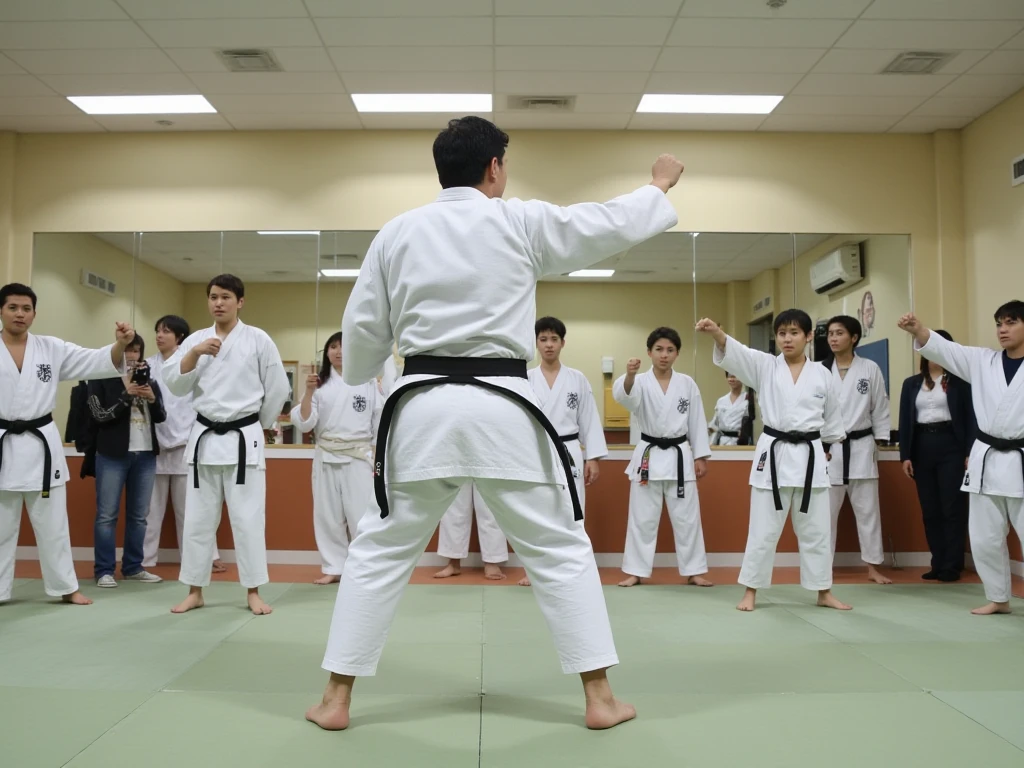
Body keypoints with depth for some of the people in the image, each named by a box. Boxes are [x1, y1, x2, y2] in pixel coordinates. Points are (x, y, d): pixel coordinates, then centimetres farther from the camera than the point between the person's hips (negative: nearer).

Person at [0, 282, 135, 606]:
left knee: (53, 522, 10)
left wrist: (120, 344, -23)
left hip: (41, 445, 1)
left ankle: (66, 587, 20)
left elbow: (99, 361, -5)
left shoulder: (52, 348, 2)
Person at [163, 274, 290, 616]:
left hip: (243, 439, -3)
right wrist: (194, 354, -15)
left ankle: (253, 592, 11)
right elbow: (174, 383, -2)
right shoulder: (195, 339, 7)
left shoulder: (258, 339, -3)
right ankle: (194, 592, 20)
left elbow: (278, 389, 2)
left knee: (247, 518, 0)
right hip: (204, 437, 4)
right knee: (198, 517, 9)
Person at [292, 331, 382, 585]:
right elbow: (304, 423, -2)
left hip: (359, 457, -2)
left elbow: (379, 423, 3)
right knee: (328, 515, 8)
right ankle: (334, 568, 20)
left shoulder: (367, 382, 1)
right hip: (326, 458, 2)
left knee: (361, 515, -2)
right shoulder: (320, 383, 4)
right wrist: (308, 393, -17)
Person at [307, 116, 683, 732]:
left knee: (380, 551, 15)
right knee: (561, 549, 12)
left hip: (423, 408, 2)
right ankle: (600, 698, 17)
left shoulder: (398, 231, 8)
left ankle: (337, 699, 20)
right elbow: (619, 223, 11)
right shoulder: (523, 222, 1)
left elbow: (363, 331, 12)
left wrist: (358, 377, 34)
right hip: (503, 409, -2)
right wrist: (661, 185, 31)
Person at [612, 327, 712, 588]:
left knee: (687, 517, 8)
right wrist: (629, 375, -50)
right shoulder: (641, 382, -5)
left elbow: (697, 422, 6)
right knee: (642, 518, 6)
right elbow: (623, 395, -29)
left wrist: (700, 457, 3)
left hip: (680, 456, 1)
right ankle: (635, 571, 16)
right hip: (648, 456, -1)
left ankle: (693, 571, 20)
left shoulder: (687, 384, 1)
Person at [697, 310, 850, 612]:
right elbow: (735, 352, -19)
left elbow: (833, 418, 13)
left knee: (816, 530, 11)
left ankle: (824, 593, 25)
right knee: (763, 529, 4)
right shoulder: (765, 366, 0)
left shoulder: (822, 375, 4)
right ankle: (751, 591, 16)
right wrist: (716, 332, -38)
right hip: (773, 454, -1)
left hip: (809, 456, 2)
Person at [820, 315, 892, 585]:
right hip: (828, 449, 0)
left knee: (868, 509, 7)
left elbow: (880, 409, 4)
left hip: (861, 447, 0)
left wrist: (878, 444, 2)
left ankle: (873, 567, 17)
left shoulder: (870, 369, 0)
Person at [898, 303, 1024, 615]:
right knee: (984, 537, 11)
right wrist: (916, 329, -23)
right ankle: (998, 598, 28)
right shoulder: (982, 361, 5)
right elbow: (942, 348, -7)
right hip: (986, 461, 4)